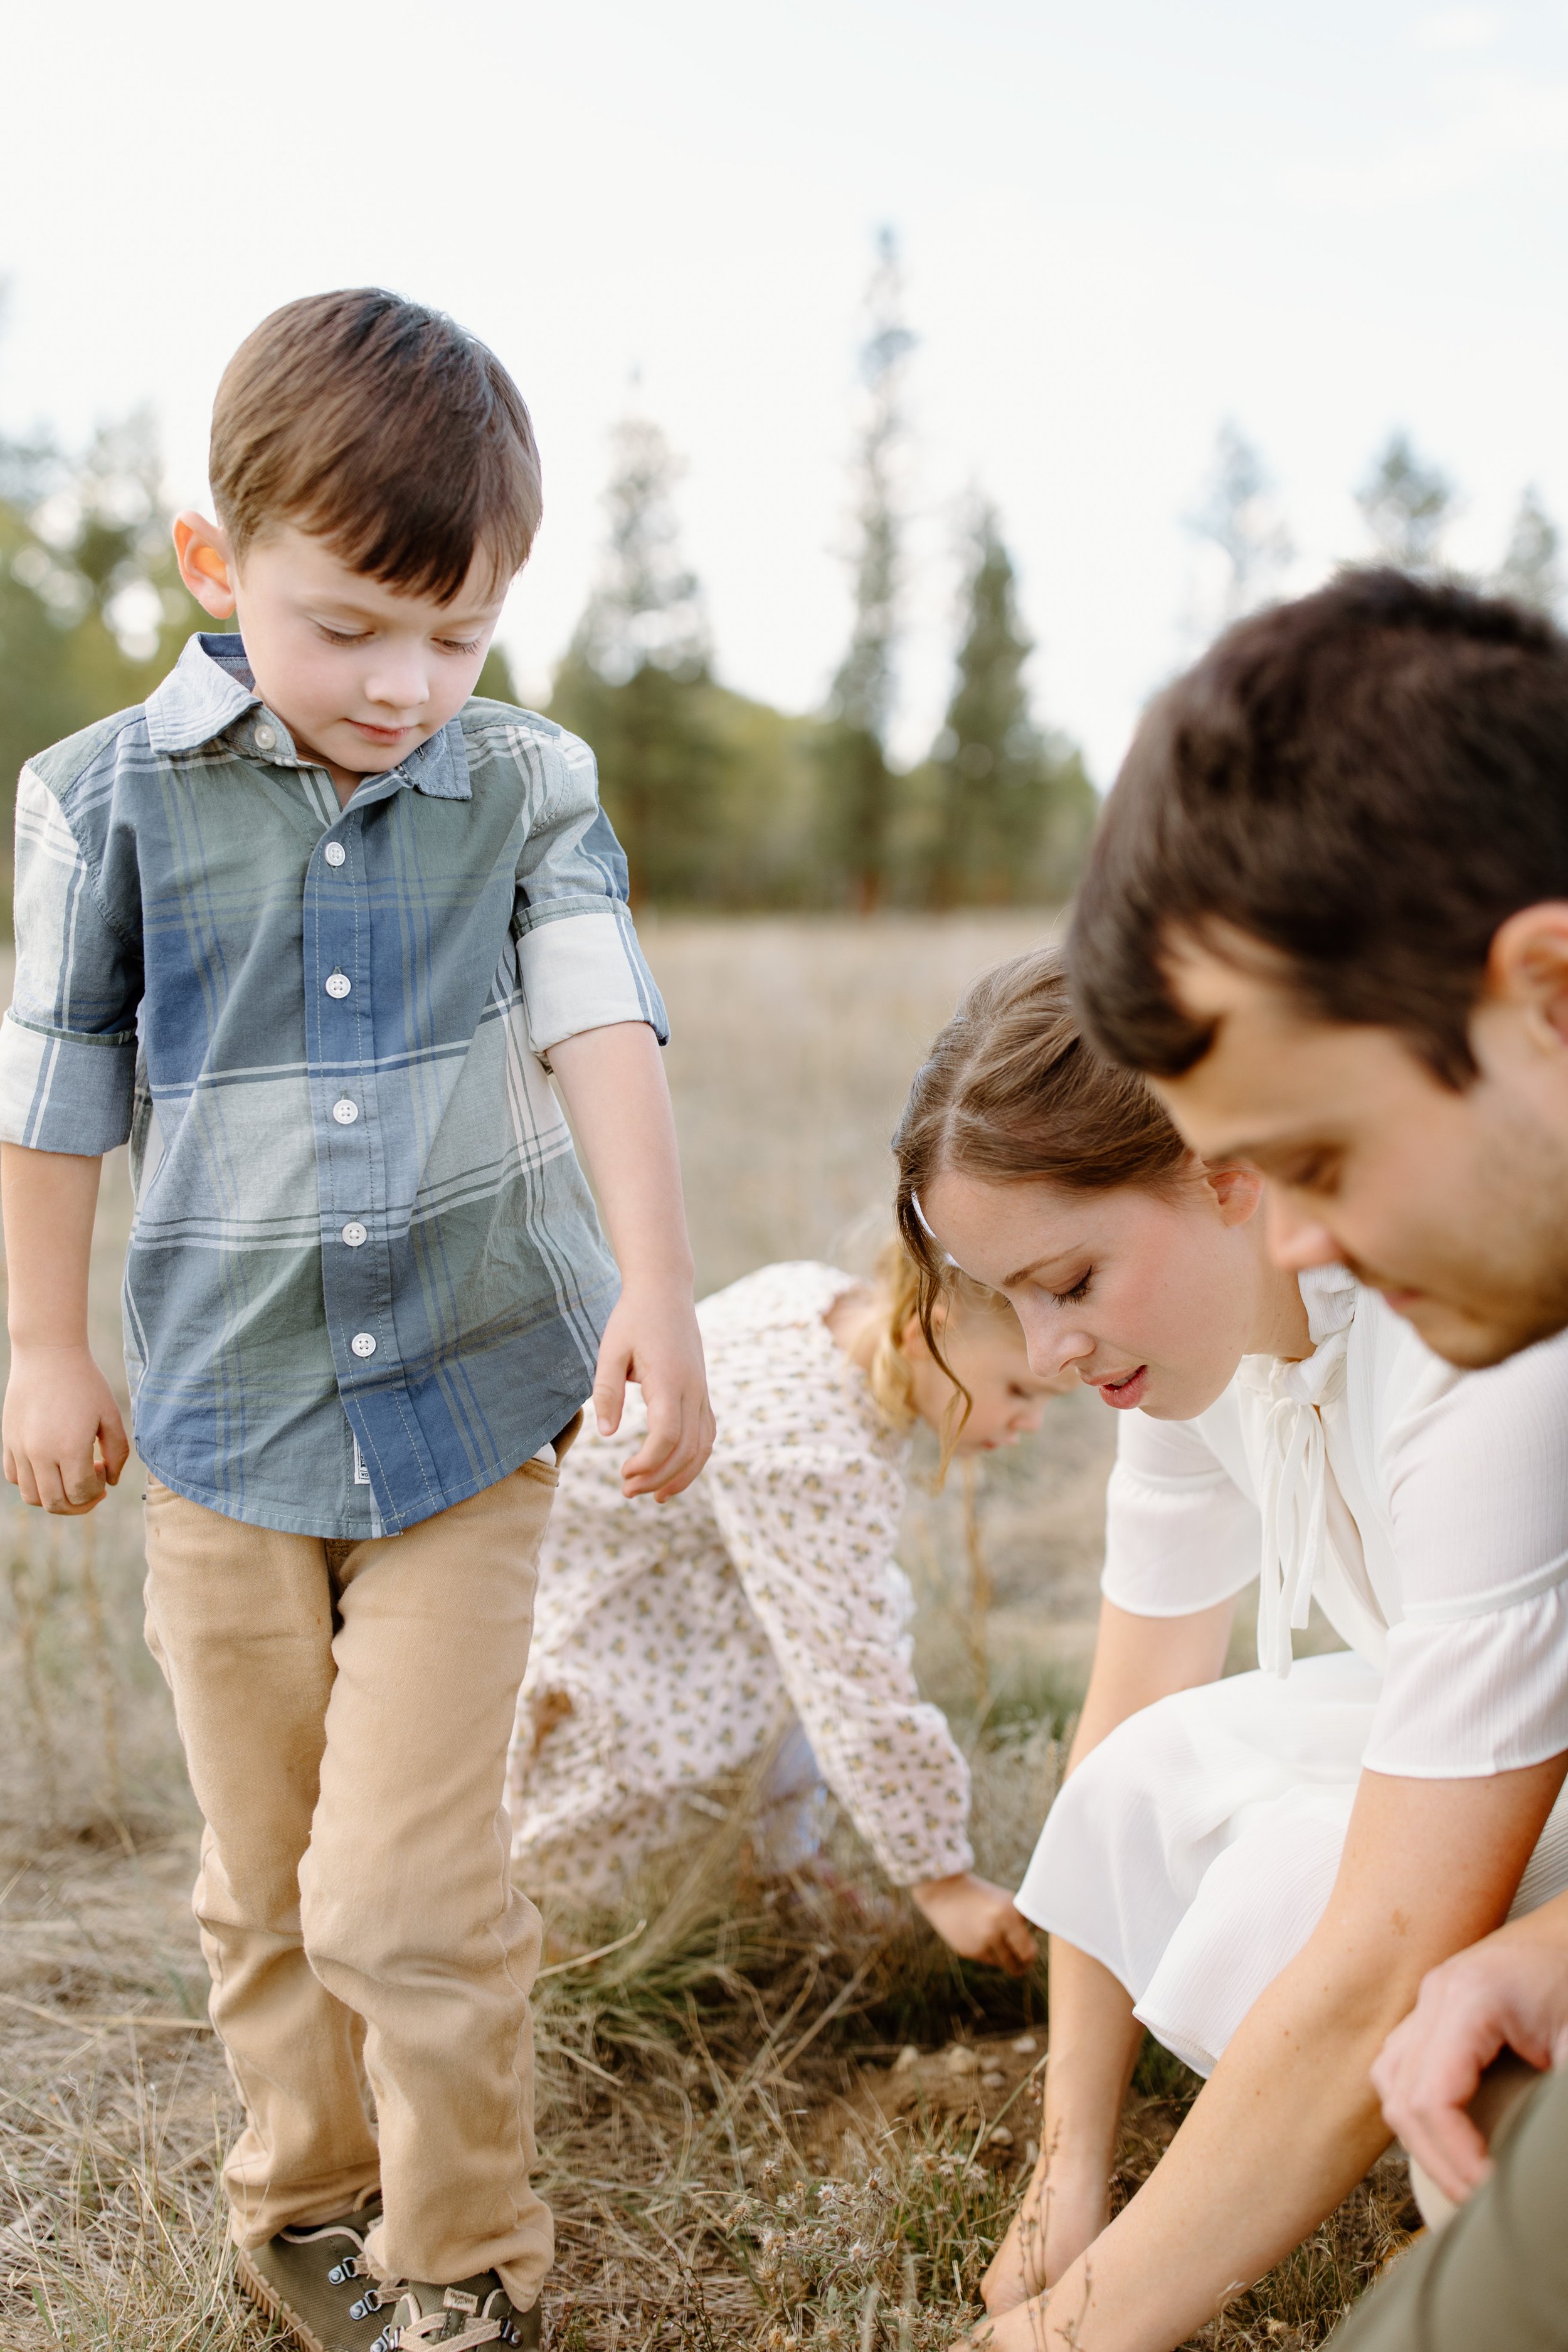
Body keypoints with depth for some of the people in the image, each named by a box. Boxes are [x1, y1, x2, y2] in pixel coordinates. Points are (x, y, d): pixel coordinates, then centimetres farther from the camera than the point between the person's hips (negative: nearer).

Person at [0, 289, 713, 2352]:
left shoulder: (527, 789, -1)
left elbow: (604, 1034, -9)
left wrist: (660, 1288, -22)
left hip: (468, 1414, -1)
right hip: (225, 1420, 1)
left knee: (406, 1887, -4)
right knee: (266, 1877, 14)